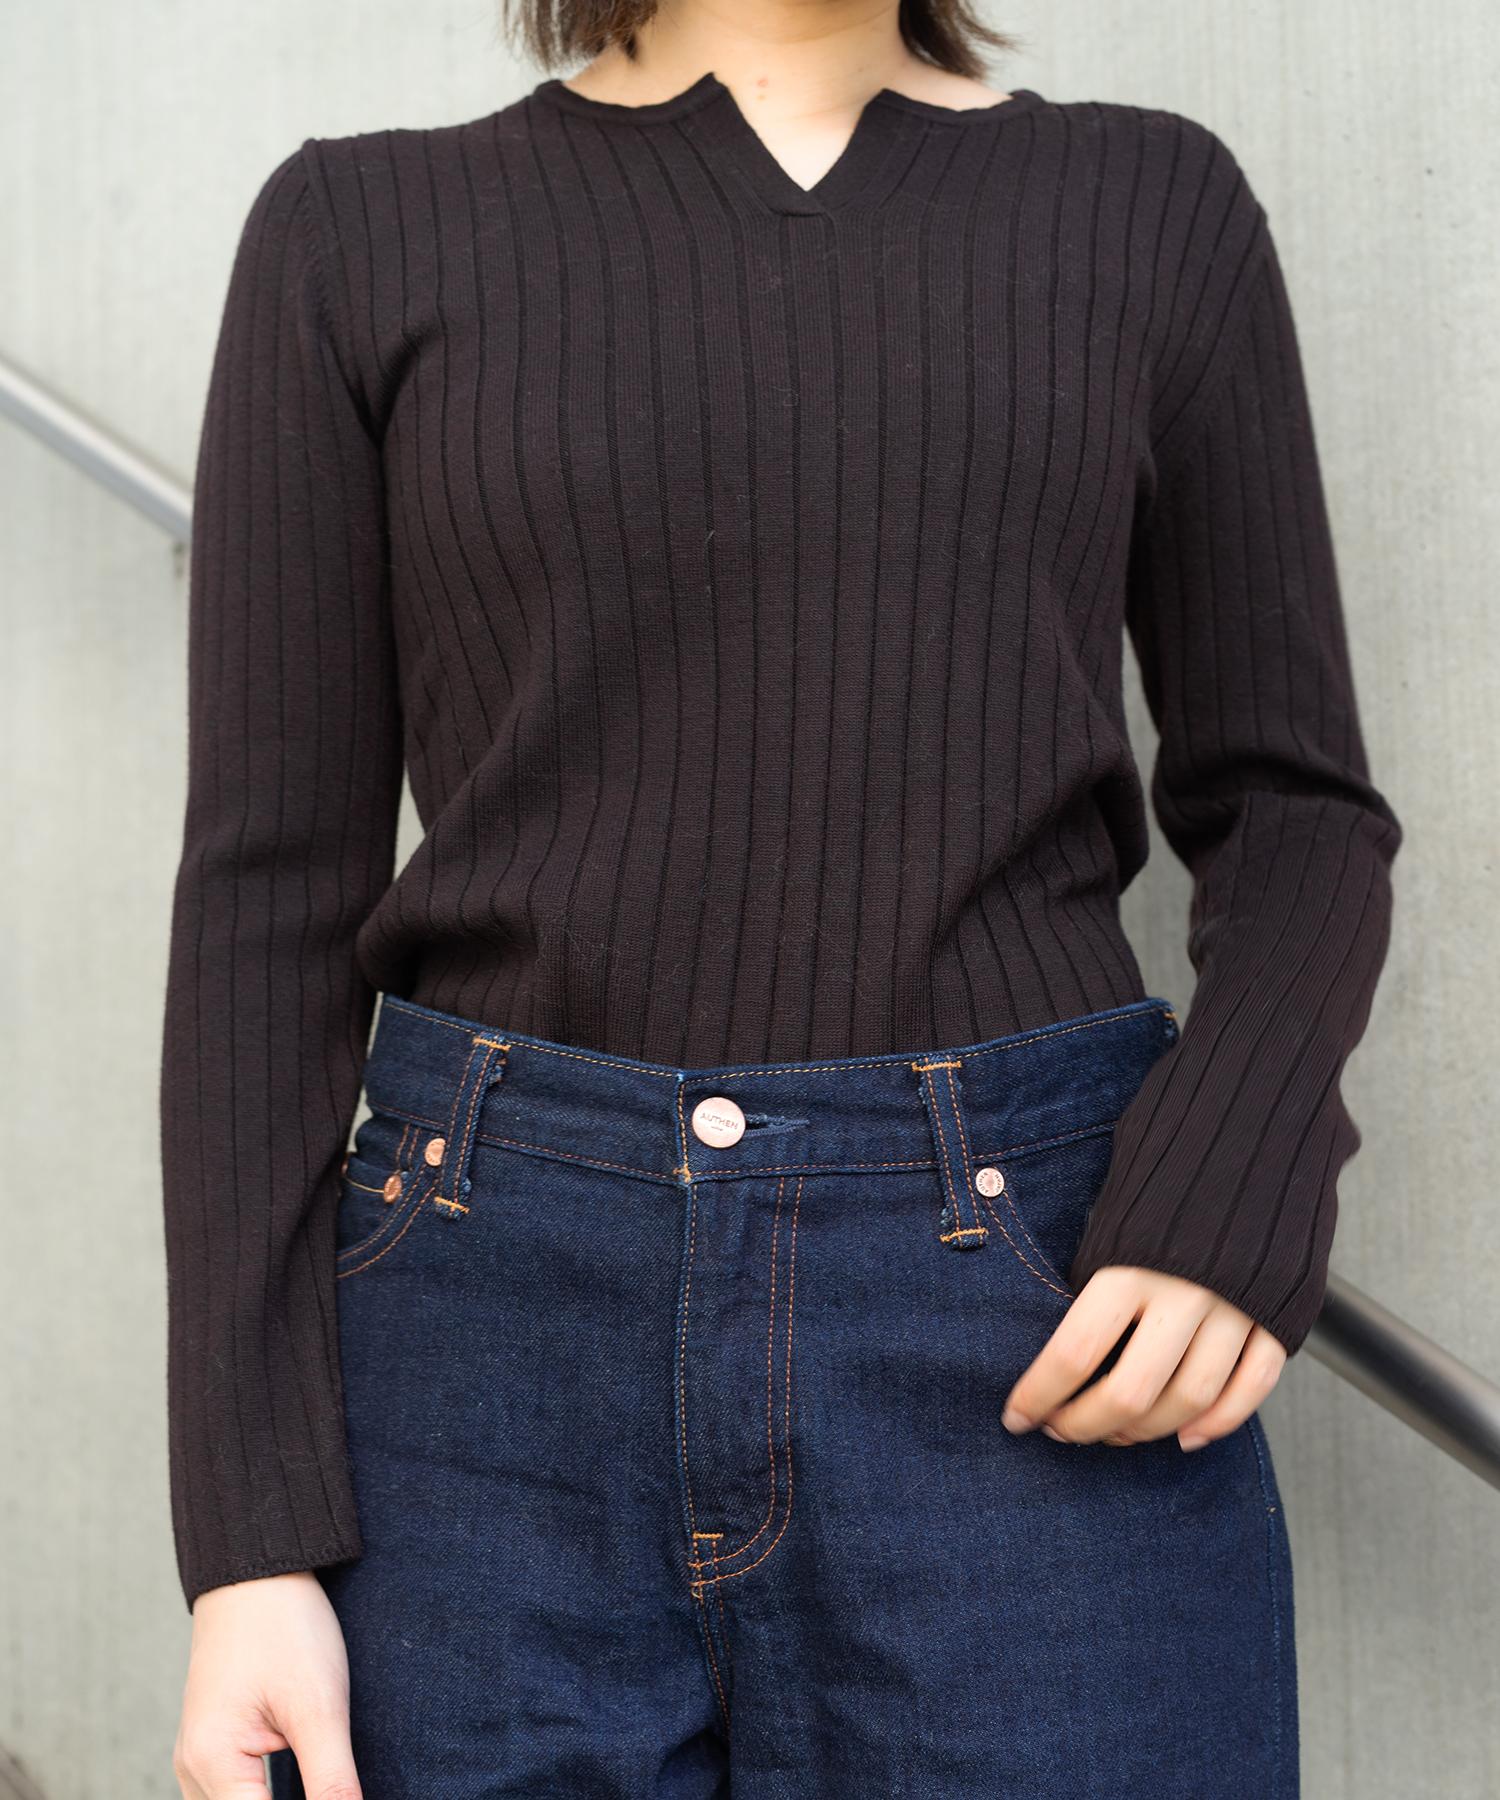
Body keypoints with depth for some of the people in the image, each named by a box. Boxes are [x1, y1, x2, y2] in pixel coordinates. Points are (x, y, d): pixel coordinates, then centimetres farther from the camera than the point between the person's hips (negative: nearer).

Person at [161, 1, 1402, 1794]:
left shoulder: (1155, 204, 8)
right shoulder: (363, 232, 5)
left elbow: (1293, 802, 10)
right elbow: (271, 888, 1)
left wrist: (1229, 1192, -10)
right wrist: (247, 1539, -4)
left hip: (1034, 1355, 1)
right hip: (496, 1324, 0)